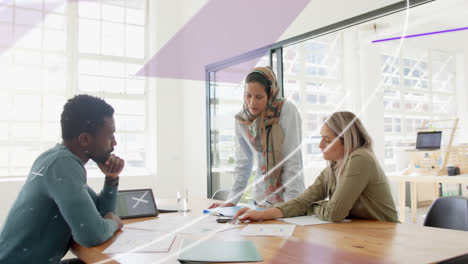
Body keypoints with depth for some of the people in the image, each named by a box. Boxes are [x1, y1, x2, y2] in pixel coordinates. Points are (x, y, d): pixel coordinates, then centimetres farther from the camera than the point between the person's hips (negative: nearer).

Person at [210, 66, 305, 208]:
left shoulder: (287, 111, -15)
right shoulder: (241, 119, -1)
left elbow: (293, 160, -16)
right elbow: (243, 164, 4)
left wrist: (290, 204, -21)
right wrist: (231, 201, -1)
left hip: (288, 197, -3)